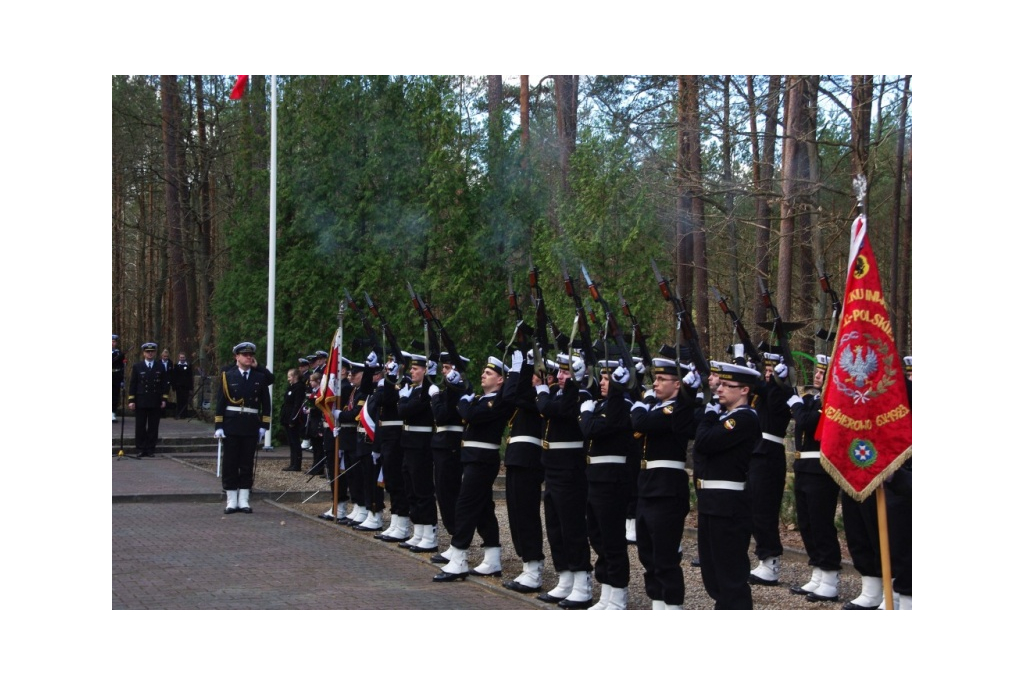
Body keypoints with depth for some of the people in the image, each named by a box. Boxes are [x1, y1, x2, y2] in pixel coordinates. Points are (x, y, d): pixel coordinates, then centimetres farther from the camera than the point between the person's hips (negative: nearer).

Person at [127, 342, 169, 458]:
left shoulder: (160, 367, 8)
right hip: (141, 402, -1)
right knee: (140, 427, 1)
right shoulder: (137, 366, 4)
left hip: (155, 403, 1)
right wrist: (131, 400, -3)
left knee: (153, 427, 2)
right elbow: (132, 384, 3)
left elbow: (164, 384, 8)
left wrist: (164, 399, 1)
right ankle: (141, 449, 6)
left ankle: (151, 449, 8)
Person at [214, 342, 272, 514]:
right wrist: (218, 426, -5)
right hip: (231, 426, -1)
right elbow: (220, 402, 0)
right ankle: (232, 501, 8)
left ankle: (244, 501, 10)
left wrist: (264, 426, 1)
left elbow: (265, 404, 8)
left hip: (251, 427, 1)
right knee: (230, 464, 1)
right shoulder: (227, 376, 2)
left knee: (247, 464, 4)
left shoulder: (260, 378, 7)